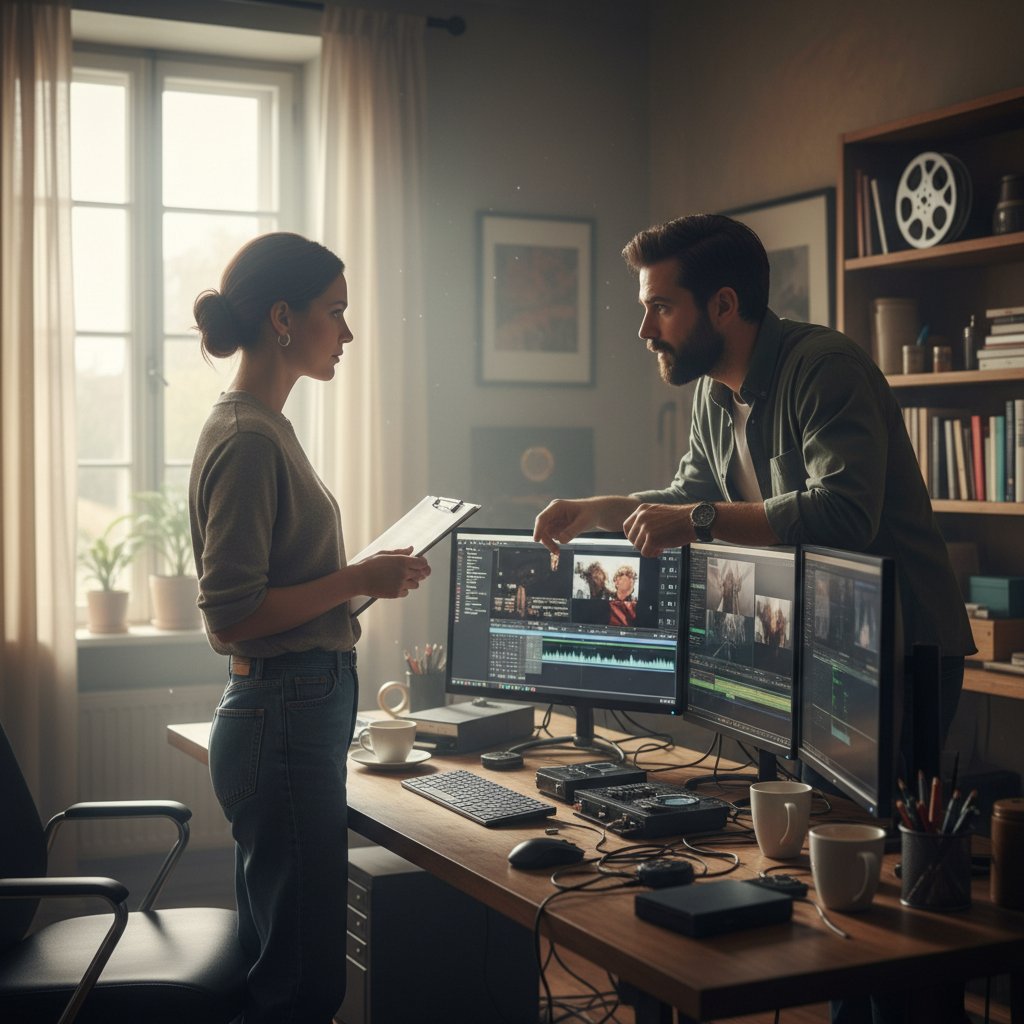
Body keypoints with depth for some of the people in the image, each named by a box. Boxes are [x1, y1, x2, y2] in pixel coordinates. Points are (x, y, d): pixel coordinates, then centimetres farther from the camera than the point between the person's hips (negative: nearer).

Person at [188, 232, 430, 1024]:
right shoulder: (248, 439, -17)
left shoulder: (265, 427, 13)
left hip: (294, 713, 10)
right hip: (285, 719, -10)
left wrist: (364, 577, 11)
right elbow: (230, 615, -20)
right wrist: (358, 580, -14)